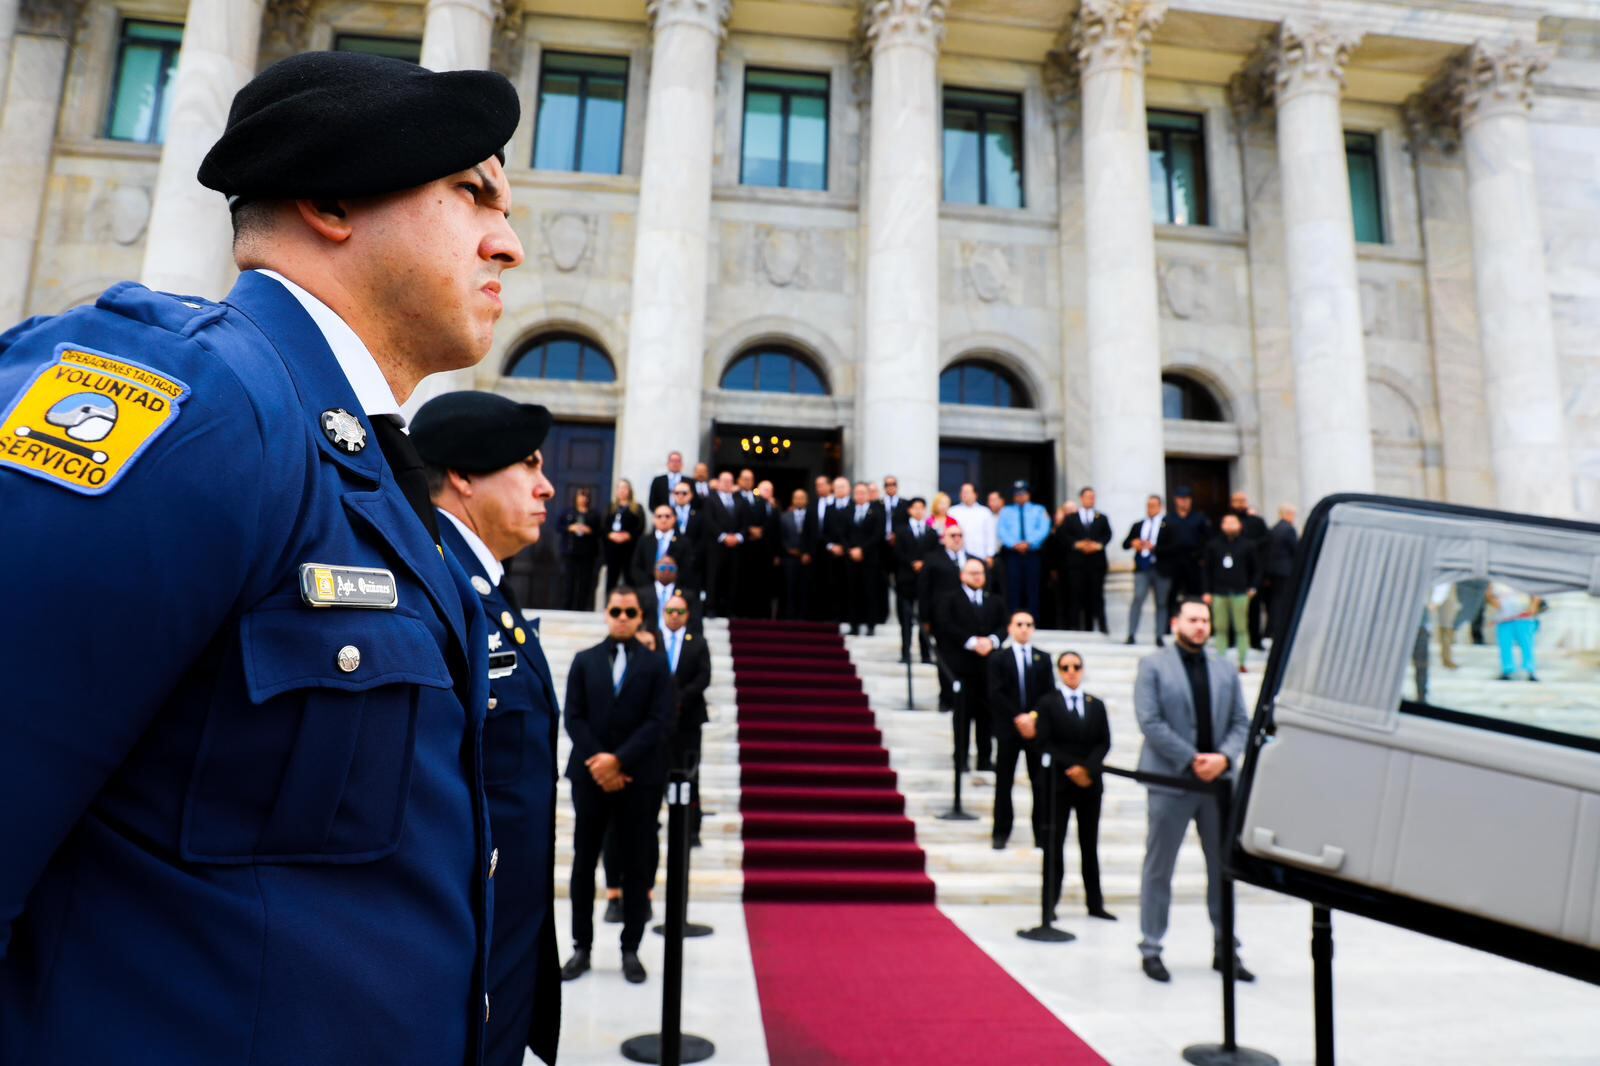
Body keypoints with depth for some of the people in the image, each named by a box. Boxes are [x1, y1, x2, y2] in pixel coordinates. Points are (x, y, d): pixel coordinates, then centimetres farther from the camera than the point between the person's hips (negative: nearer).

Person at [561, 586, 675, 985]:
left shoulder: (656, 664, 4)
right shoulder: (584, 661, 10)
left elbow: (660, 723, -6)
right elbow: (574, 718, 2)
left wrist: (618, 760, -15)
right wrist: (598, 762, -12)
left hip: (640, 779, -1)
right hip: (590, 775, 2)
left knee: (637, 865, 4)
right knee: (584, 862, 7)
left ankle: (631, 950, 15)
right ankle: (581, 947, 19)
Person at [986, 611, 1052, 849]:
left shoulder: (1043, 659, 12)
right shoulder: (998, 658, 5)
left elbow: (1048, 694, 6)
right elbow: (996, 694, -4)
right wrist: (1017, 717, -13)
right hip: (1008, 728, -2)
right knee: (1004, 783, 2)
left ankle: (1042, 834, 8)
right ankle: (1001, 834, 9)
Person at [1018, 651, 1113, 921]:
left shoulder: (1096, 705, 10)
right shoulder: (1047, 703, 0)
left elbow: (1104, 743, 2)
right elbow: (1043, 744, -8)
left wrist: (1087, 768, -13)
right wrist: (1071, 769, -18)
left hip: (1090, 783, 3)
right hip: (1057, 782, -3)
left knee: (1090, 845, 10)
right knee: (1054, 844, 0)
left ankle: (1095, 903, 17)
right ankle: (1050, 903, 7)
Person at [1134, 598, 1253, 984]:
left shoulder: (1225, 670, 12)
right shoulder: (1153, 666, -2)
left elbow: (1242, 723, 8)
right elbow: (1149, 722, -10)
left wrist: (1224, 757, -11)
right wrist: (1192, 759, -16)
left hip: (1219, 779, 4)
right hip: (1170, 780, -4)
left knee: (1224, 868, 11)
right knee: (1158, 869, 4)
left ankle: (1225, 949, 24)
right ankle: (1151, 949, 14)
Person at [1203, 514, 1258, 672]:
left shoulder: (1247, 546, 5)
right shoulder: (1213, 545, 8)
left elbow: (1254, 569, 9)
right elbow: (1208, 570, 9)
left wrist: (1252, 587, 2)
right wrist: (1207, 592, 5)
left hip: (1240, 593, -1)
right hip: (1219, 593, 2)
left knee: (1241, 628, -1)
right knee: (1220, 629, 4)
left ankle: (1241, 663, 5)